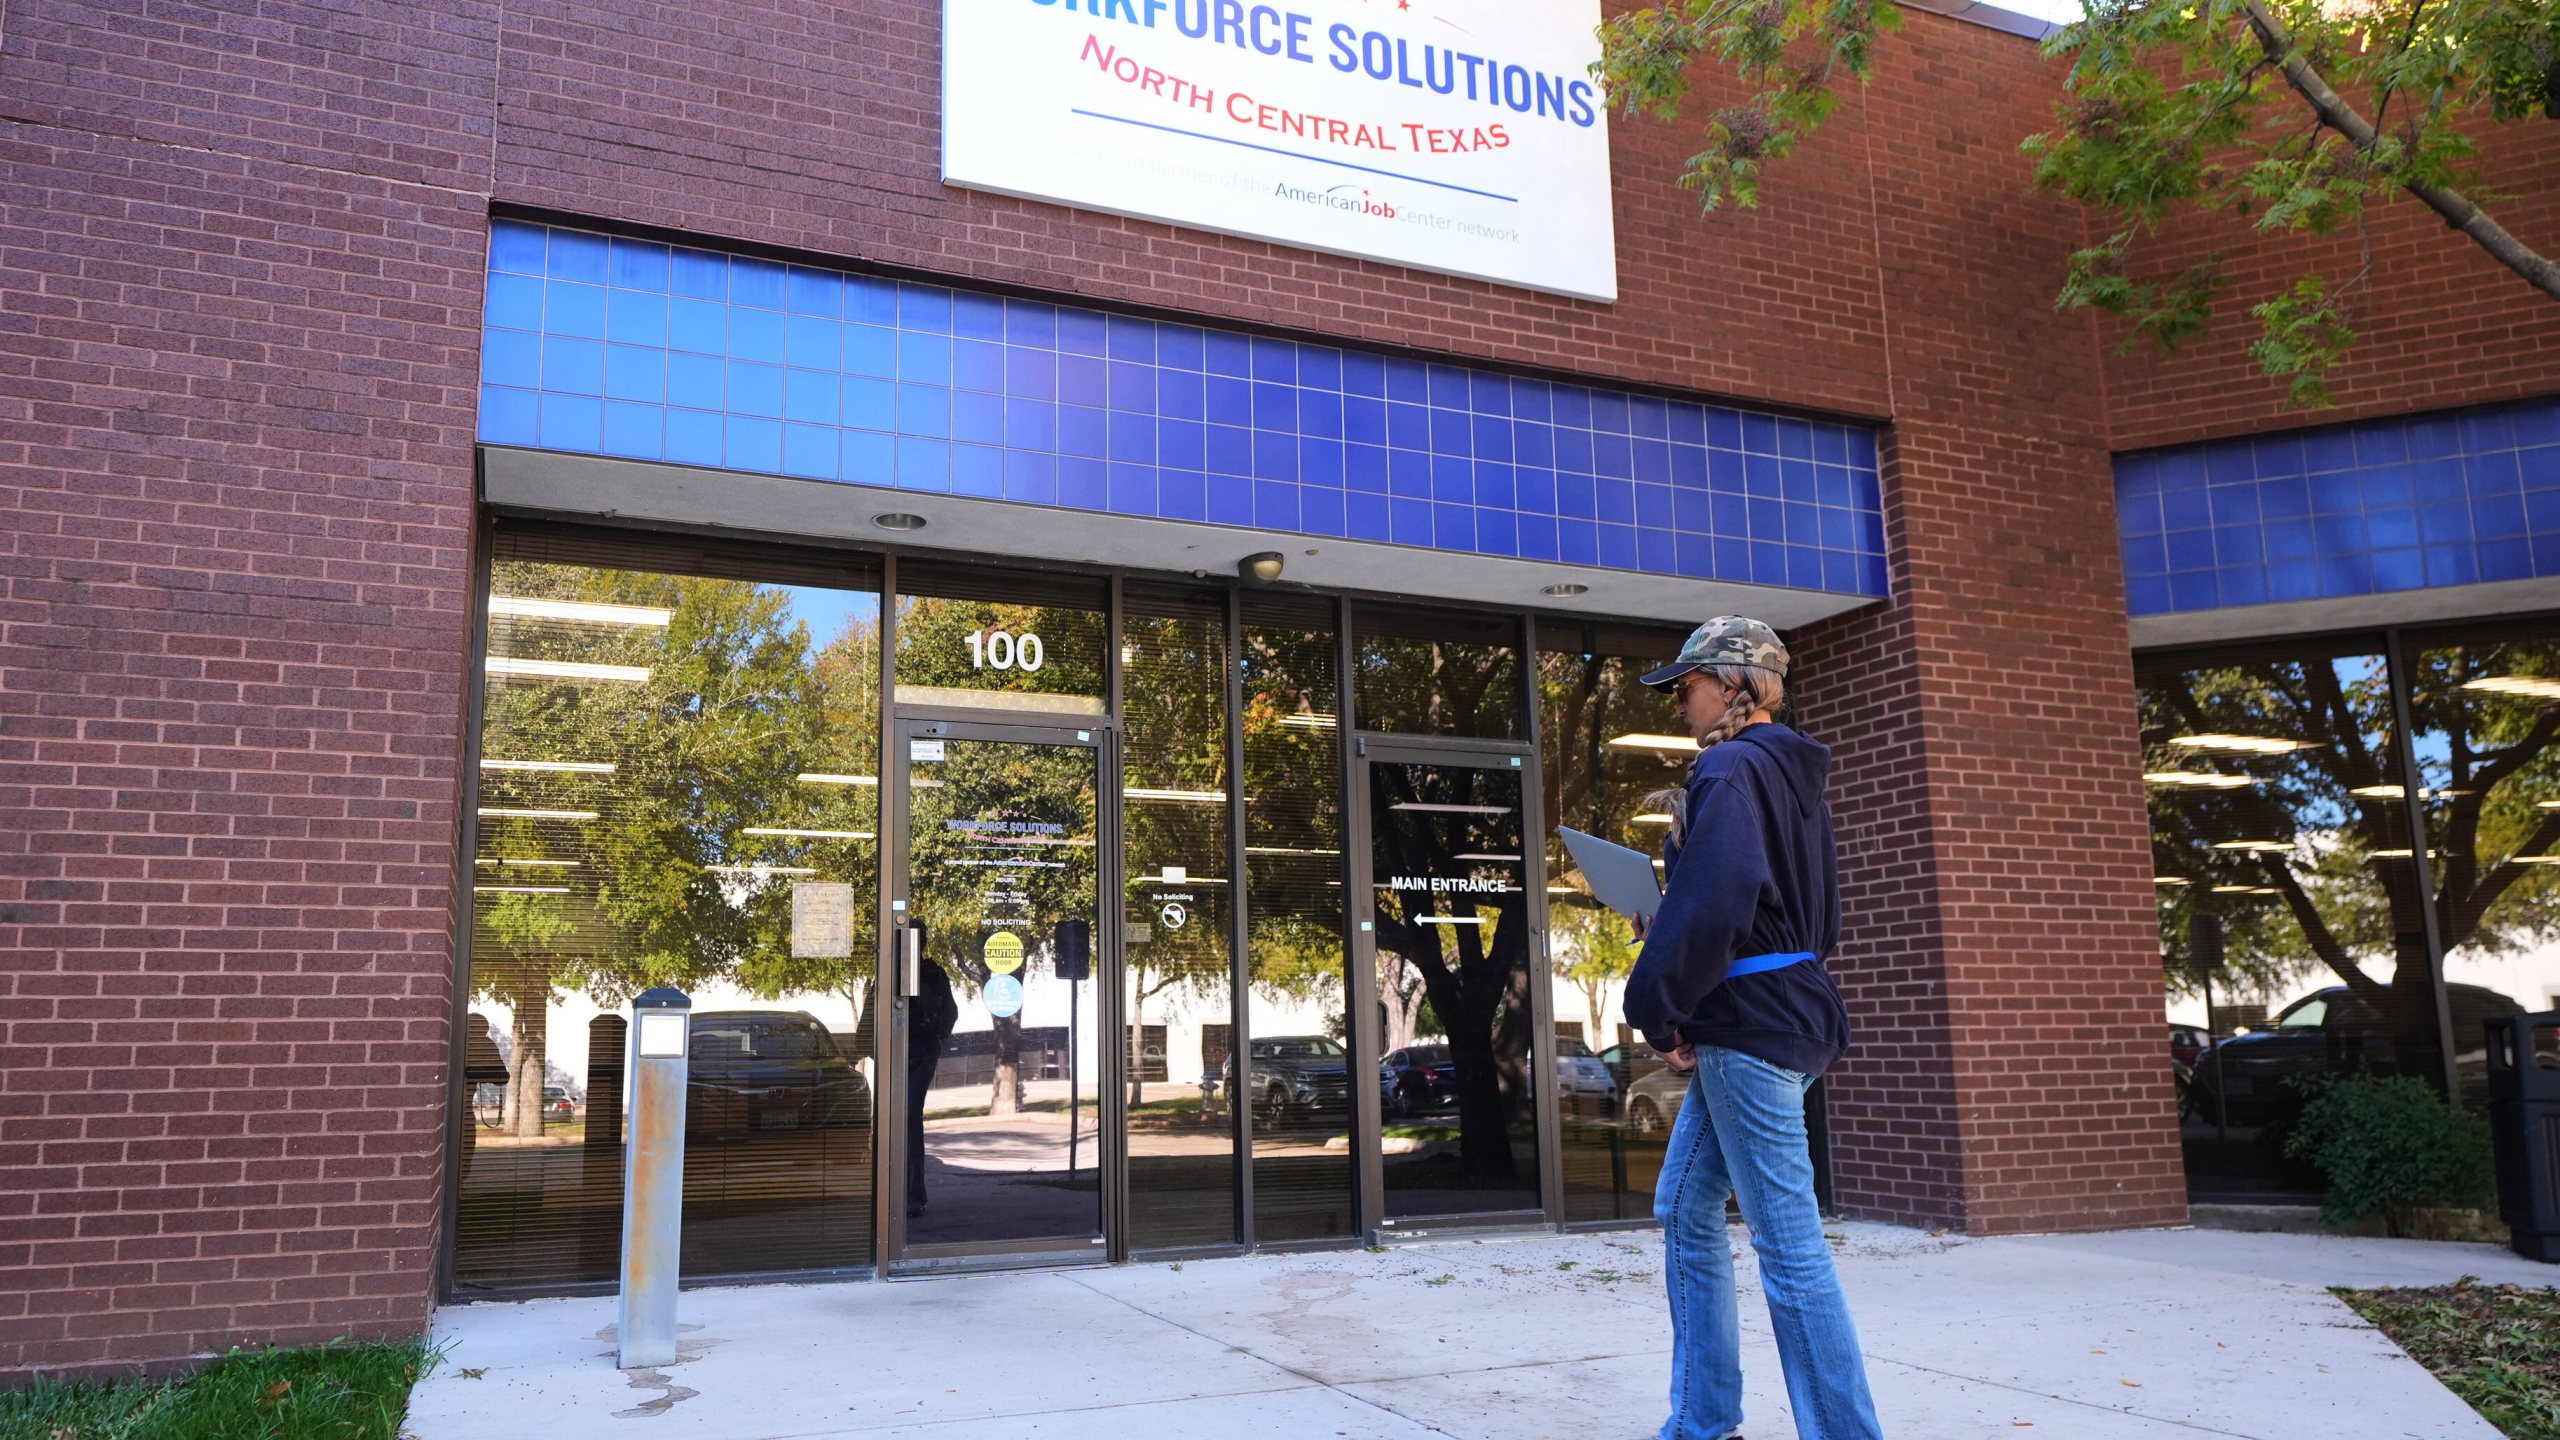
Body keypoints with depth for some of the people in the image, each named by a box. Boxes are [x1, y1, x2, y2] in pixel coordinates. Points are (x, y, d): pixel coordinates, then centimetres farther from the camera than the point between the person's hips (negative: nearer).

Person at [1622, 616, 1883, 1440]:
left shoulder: (1730, 769, -14)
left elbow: (1712, 906, -25)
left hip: (1748, 1025, -11)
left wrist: (1661, 1012, -13)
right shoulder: (1791, 773, 16)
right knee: (1685, 1212, 16)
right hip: (1784, 1011, 11)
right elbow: (1815, 912, 22)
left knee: (1787, 1243, -5)